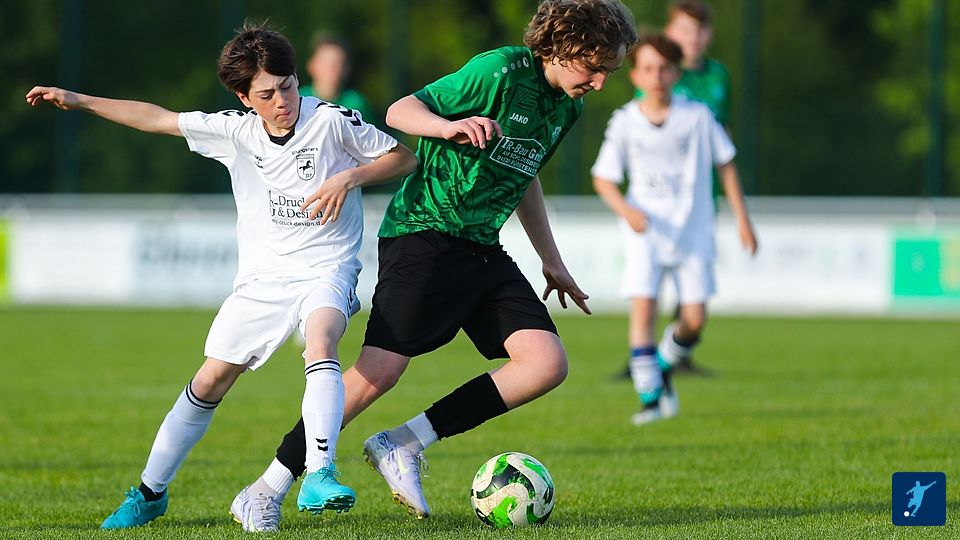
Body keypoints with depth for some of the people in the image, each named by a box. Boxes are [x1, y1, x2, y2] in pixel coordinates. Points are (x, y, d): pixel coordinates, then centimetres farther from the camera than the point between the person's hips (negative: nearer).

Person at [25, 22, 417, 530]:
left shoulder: (332, 121, -10)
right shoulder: (235, 130, 0)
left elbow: (404, 158, -2)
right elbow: (157, 119, 8)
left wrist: (350, 176, -19)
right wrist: (78, 101, 5)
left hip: (325, 269, -4)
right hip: (261, 274, 4)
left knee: (319, 344, -34)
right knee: (212, 379, 4)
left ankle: (318, 477, -43)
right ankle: (150, 492, 18)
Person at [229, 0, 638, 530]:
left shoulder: (566, 107, 11)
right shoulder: (500, 72, -13)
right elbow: (400, 111, -14)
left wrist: (551, 260, 31)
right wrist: (449, 127, -35)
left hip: (483, 248, 8)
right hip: (424, 232, -8)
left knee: (547, 364, -9)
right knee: (379, 370, -18)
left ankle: (402, 445, -5)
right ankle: (267, 490, -6)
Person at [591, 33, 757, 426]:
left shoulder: (697, 116, -3)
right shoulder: (625, 122, -3)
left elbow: (725, 165, 8)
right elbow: (603, 178, 2)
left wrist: (742, 218, 6)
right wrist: (624, 209, -18)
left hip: (692, 231, 1)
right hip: (645, 232, -1)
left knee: (694, 320, -3)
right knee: (642, 307, -17)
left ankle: (663, 367, 28)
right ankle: (650, 398, -11)